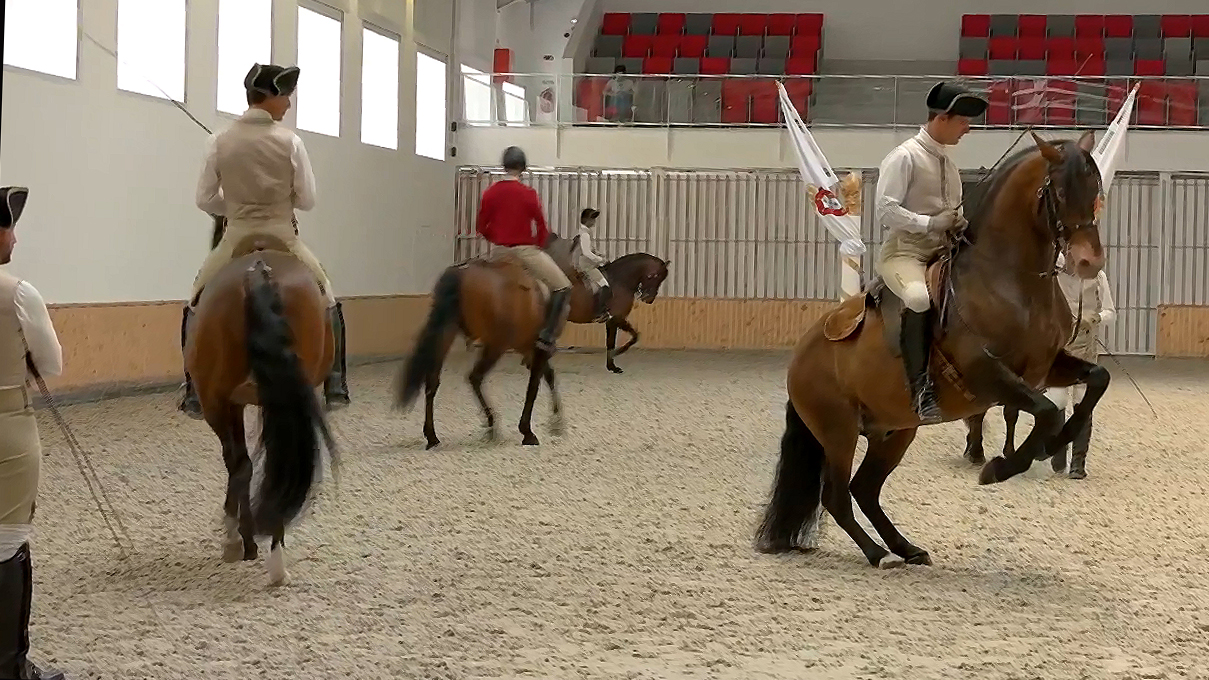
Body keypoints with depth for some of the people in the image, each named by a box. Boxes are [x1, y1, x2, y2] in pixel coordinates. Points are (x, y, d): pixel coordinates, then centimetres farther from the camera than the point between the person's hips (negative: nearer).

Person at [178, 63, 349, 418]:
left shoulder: (220, 141, -4)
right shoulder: (289, 141, -8)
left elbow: (204, 199, 2)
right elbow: (307, 199, -4)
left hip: (237, 241, 1)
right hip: (282, 239, -1)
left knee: (195, 310, 20)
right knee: (328, 305, 19)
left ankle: (195, 394, 13)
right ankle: (335, 387, 14)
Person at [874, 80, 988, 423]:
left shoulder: (948, 163, 16)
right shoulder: (904, 157, -7)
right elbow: (885, 210, -15)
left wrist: (961, 225, 2)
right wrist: (930, 223, -20)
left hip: (942, 253, 8)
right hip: (904, 251, -8)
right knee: (920, 297, -37)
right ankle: (920, 388, -34)